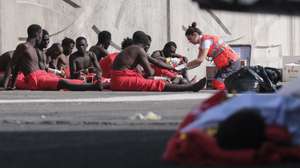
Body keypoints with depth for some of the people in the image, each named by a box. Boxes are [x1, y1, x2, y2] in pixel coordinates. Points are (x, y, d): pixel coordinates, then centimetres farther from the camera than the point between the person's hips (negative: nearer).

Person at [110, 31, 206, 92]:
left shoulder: (129, 50, 22)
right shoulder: (140, 50, -5)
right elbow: (149, 72, -9)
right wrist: (152, 71, 14)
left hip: (116, 83, 10)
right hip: (123, 81, -10)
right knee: (158, 85, -11)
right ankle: (190, 88, -13)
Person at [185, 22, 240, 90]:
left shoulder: (206, 40, -17)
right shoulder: (202, 44, 12)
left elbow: (200, 60, -23)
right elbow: (198, 62, 11)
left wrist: (185, 65, -16)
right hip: (224, 65, 10)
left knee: (217, 82, -21)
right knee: (215, 84, 6)